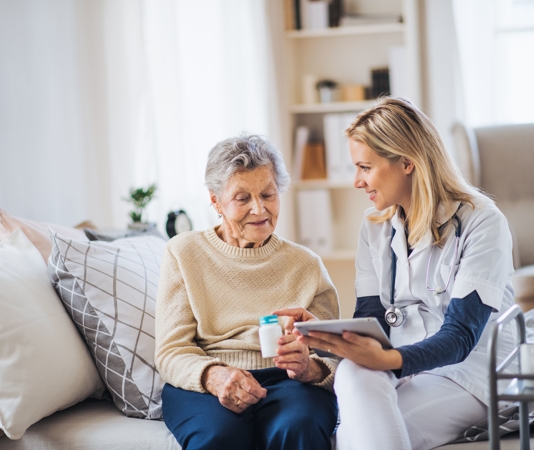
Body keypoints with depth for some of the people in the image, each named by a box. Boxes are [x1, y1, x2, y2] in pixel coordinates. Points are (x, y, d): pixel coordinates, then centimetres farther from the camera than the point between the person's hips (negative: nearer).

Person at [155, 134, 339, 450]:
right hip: (200, 385, -1)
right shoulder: (184, 253, 11)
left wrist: (310, 368, -19)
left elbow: (333, 360, 7)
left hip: (287, 383, 1)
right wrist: (213, 376, -20)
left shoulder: (306, 265, 14)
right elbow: (171, 352, 2)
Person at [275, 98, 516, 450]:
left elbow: (460, 336, -17)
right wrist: (319, 329, -16)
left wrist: (387, 359, -36)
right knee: (354, 374, -33)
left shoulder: (482, 223, -9)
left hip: (467, 372, -5)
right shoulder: (376, 226, 11)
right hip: (398, 366, 5)